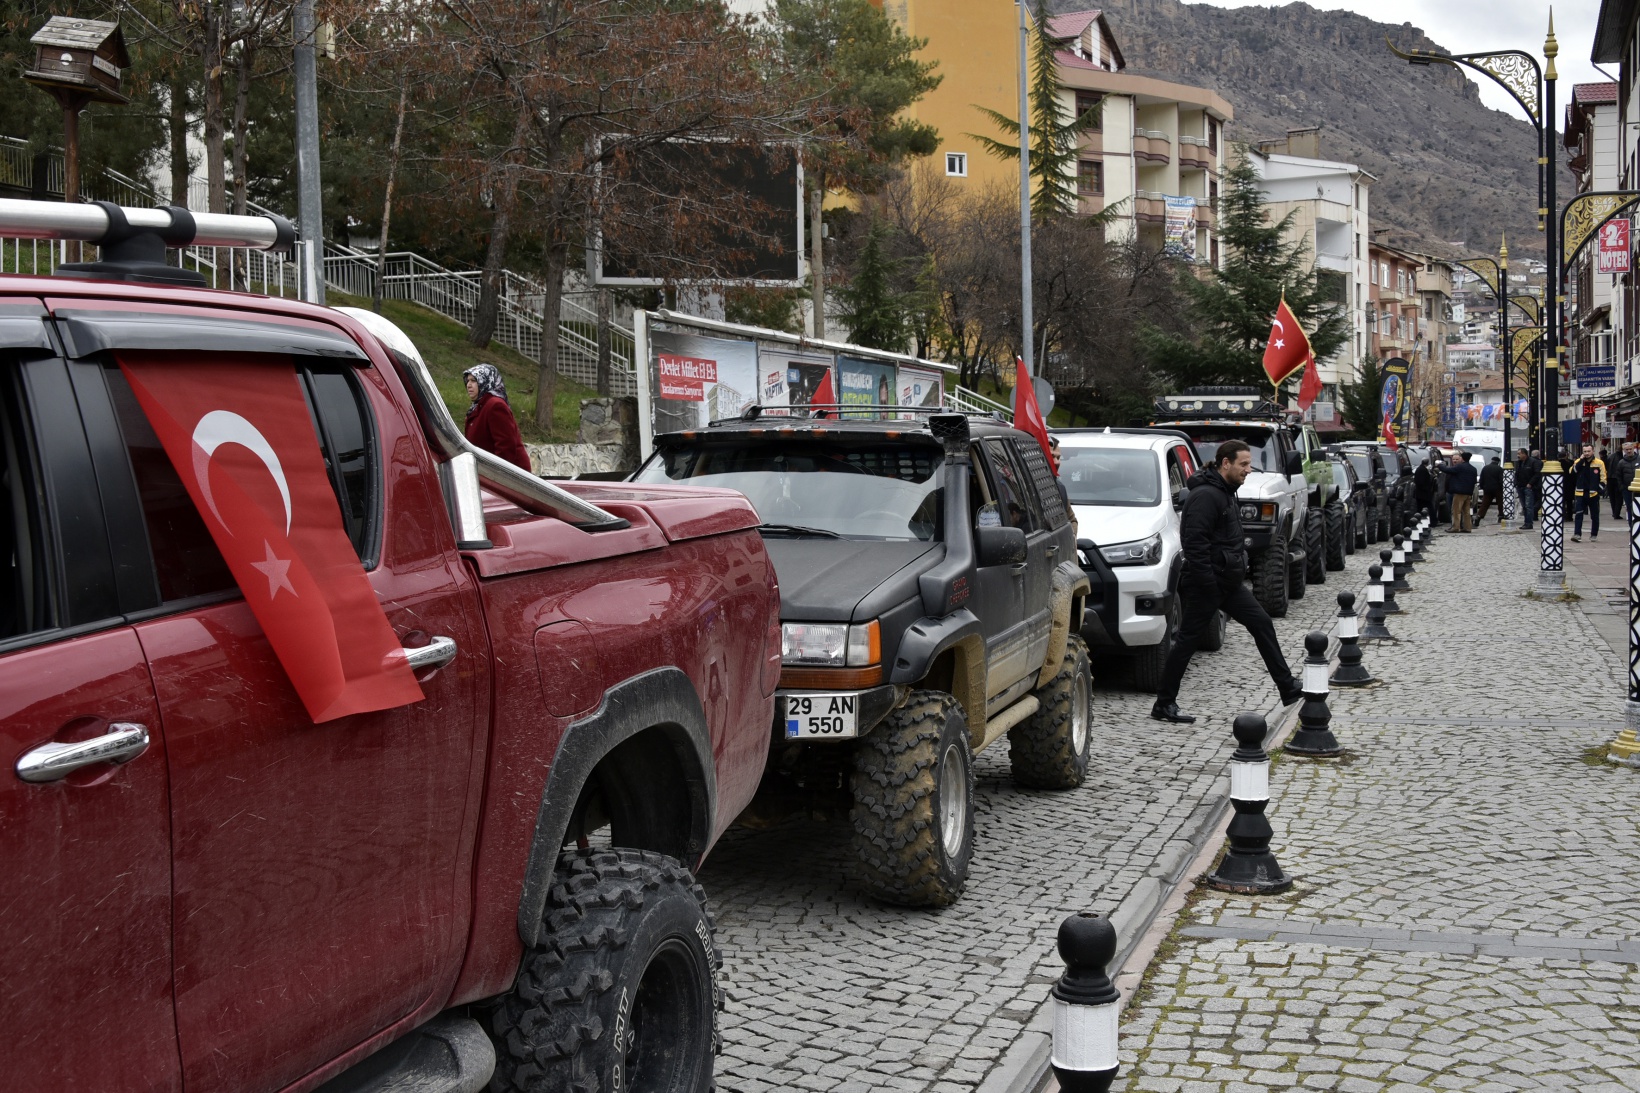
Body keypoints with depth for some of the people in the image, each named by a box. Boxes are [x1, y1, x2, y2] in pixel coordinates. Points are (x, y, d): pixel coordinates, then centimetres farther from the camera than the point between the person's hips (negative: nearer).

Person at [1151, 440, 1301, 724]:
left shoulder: (1226, 493, 15)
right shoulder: (1205, 495, -18)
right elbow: (1194, 543, -25)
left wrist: (1237, 570, 18)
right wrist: (1207, 583, -25)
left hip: (1229, 583, 10)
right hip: (1206, 585, -10)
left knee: (1262, 625, 9)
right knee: (1187, 641, -3)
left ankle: (1288, 689, 16)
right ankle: (1164, 704, 4)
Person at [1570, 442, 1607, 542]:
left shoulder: (1599, 463, 0)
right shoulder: (1578, 462, 5)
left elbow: (1603, 478, 2)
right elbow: (1572, 472, -10)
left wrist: (1601, 489, -8)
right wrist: (1581, 461, -14)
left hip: (1593, 494, -1)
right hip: (1580, 493, 1)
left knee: (1594, 515, 9)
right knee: (1578, 514, -9)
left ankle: (1594, 535, 20)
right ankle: (1577, 534, -13)